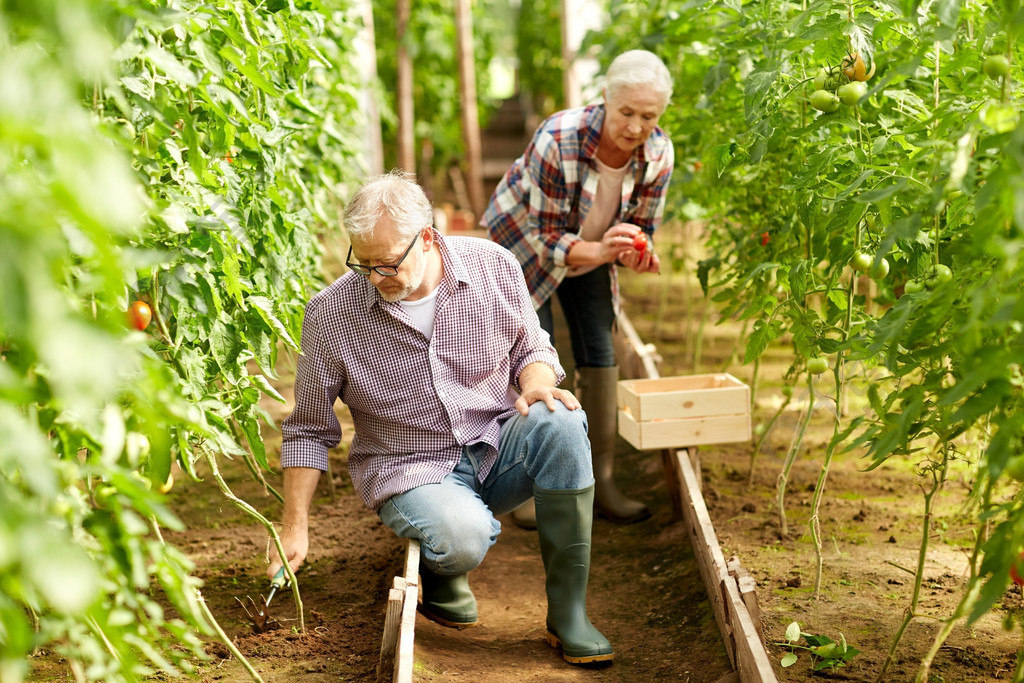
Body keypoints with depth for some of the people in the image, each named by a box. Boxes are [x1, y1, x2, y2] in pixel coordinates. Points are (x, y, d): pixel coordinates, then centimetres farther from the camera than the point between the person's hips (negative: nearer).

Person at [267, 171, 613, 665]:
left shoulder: (493, 267, -7)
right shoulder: (330, 314, -11)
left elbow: (531, 347, 9)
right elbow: (308, 430, -2)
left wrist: (536, 382, -15)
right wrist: (295, 528, -6)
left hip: (496, 447, 3)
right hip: (412, 471, -3)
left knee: (559, 422, -31)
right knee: (464, 538, -36)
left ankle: (567, 614, -21)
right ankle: (439, 570, 6)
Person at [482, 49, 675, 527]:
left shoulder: (658, 153, -23)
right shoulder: (556, 141, -38)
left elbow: (642, 226, -9)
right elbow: (546, 236, -30)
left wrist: (636, 254, -33)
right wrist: (600, 251, -48)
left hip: (590, 252, 5)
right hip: (525, 242, -4)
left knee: (600, 355, 0)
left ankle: (601, 482, 9)